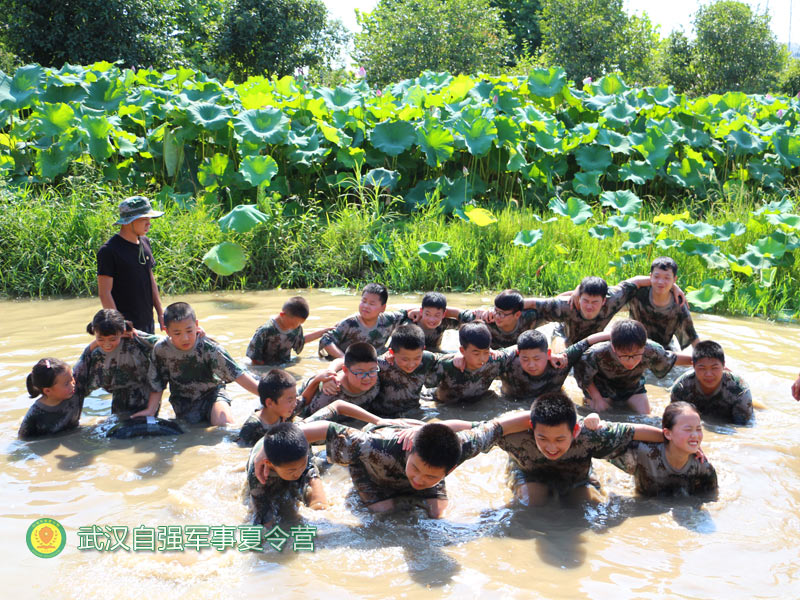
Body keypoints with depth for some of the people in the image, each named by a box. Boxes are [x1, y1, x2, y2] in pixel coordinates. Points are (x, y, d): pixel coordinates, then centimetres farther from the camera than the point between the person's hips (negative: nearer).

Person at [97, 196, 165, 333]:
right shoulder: (108, 251, -13)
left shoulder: (145, 242, 9)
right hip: (126, 326, -7)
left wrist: (160, 313, 15)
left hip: (148, 322, 7)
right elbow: (104, 293, -15)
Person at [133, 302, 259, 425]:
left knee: (224, 423, -28)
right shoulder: (161, 350, -16)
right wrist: (150, 410, -7)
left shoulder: (209, 347, -25)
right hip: (183, 401, 3)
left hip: (211, 393, -3)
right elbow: (157, 383, 0)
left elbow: (237, 374, -26)